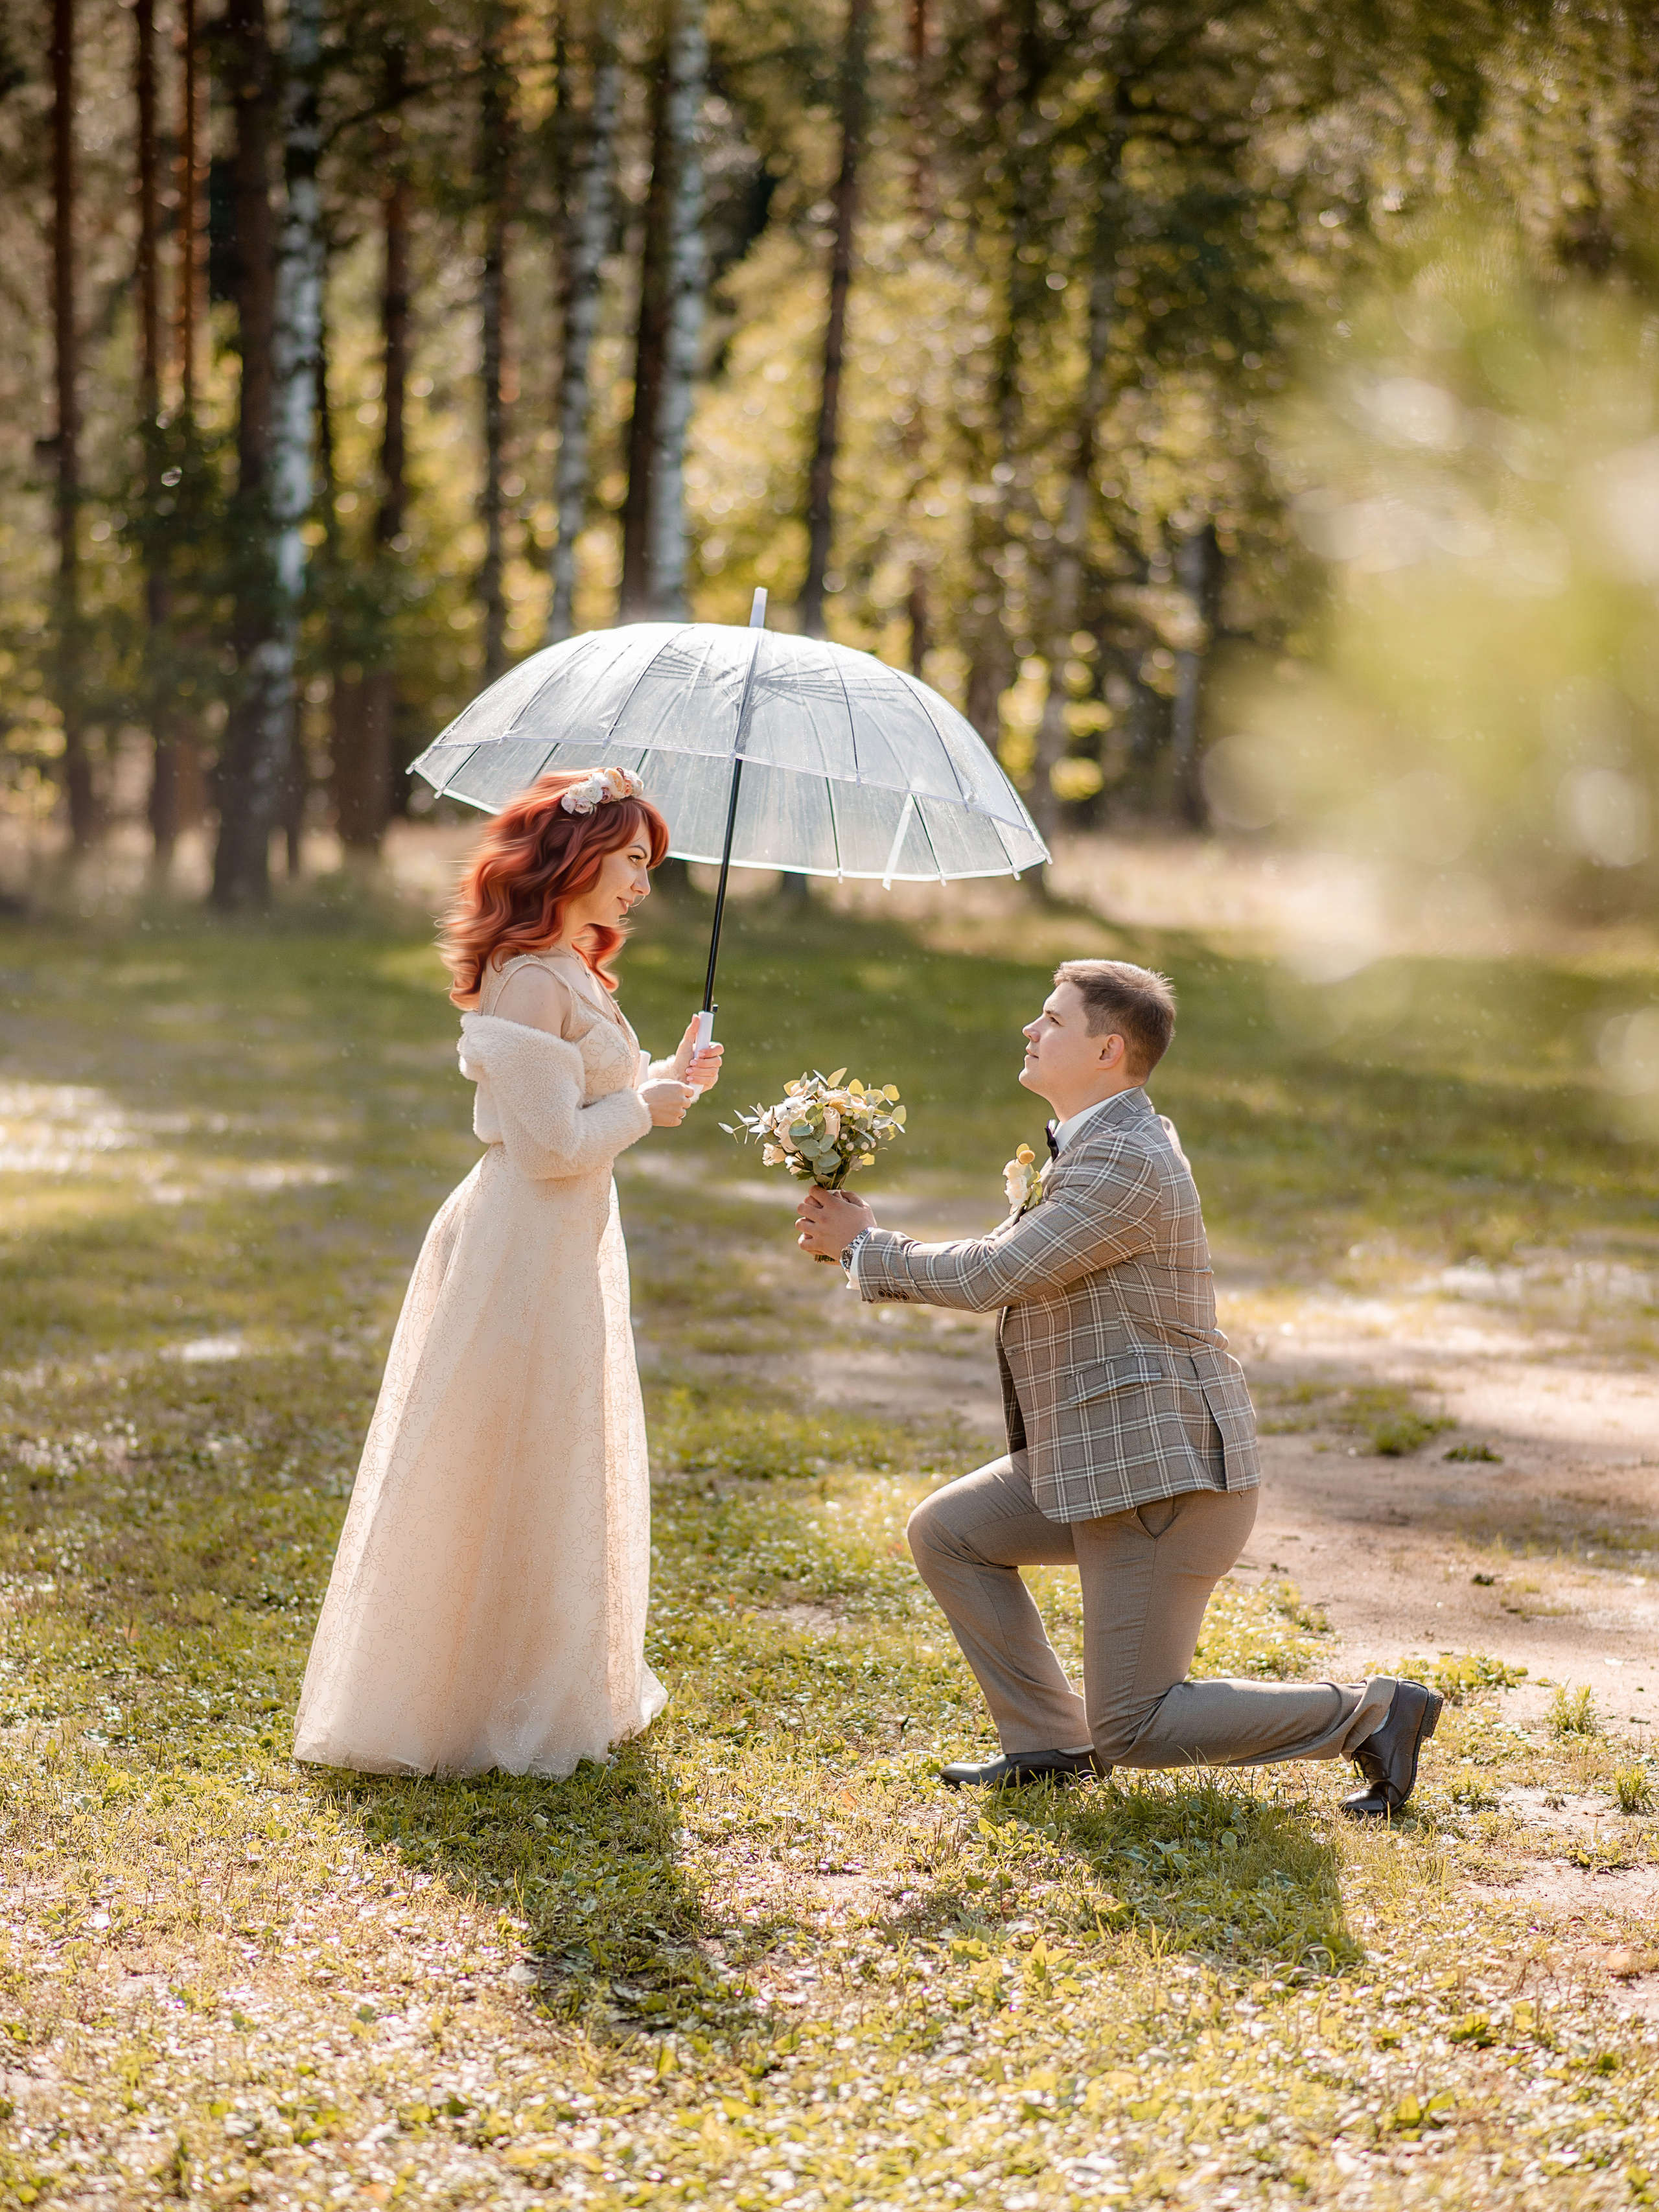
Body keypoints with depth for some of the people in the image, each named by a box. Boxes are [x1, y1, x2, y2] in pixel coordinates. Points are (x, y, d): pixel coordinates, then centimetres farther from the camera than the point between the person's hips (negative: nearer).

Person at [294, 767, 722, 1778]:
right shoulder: (529, 977, -19)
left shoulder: (569, 972, 13)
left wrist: (665, 1078, 7)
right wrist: (648, 1105, -9)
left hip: (564, 1242, 11)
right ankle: (480, 1707, 11)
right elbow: (554, 1141, -22)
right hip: (526, 1249, -11)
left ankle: (556, 1687, 30)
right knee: (513, 1479, -1)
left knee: (562, 1479, 18)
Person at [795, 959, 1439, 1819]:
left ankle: (1370, 1714, 1)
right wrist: (860, 1244, 5)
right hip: (1099, 1459, 10)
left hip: (1164, 1470, -10)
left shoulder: (1124, 1161, -20)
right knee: (945, 1534, 13)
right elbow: (997, 1271, 16)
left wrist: (866, 1247, -9)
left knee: (1134, 1729, -6)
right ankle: (1050, 1741, 17)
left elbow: (992, 1277, -22)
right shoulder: (1093, 1145, 14)